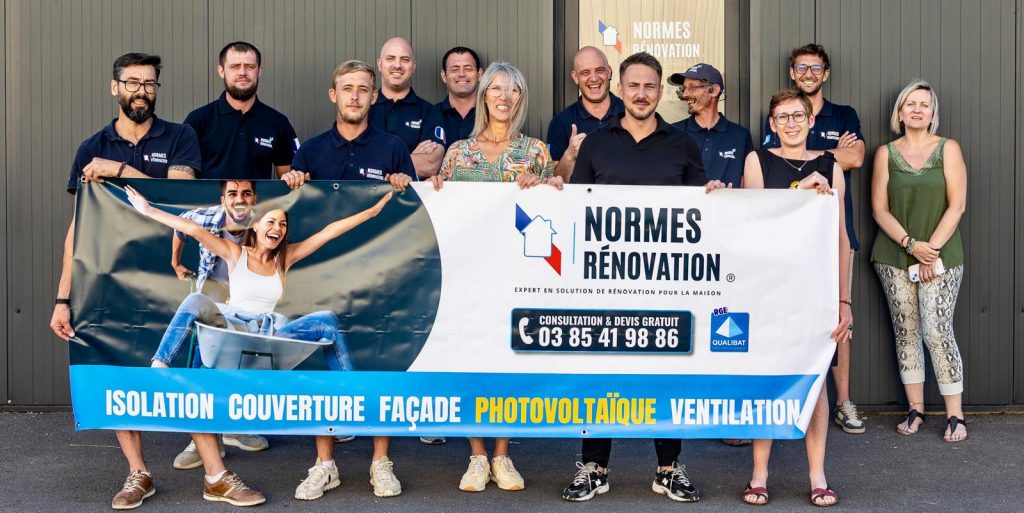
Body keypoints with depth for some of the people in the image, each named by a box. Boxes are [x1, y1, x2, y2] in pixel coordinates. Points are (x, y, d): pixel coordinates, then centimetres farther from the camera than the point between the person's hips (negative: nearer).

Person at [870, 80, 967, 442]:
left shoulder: (947, 149, 3)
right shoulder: (886, 153, 7)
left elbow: (957, 204, -3)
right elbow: (879, 209, 1)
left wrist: (932, 250, -10)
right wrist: (911, 244, -11)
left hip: (940, 256, -2)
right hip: (895, 257, 2)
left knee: (937, 333, -9)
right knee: (906, 332, 4)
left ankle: (955, 415, -1)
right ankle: (915, 409, 13)